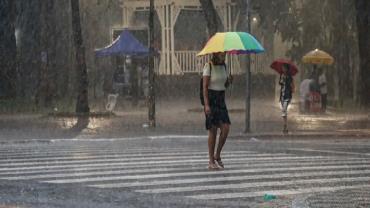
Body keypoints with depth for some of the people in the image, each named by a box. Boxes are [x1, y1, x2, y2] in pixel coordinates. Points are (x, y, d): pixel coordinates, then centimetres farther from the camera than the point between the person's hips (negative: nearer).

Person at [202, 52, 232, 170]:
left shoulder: (223, 66, 10)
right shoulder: (208, 66, -9)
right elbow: (205, 87, -13)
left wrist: (229, 81, -4)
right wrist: (206, 104, -20)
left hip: (221, 99, 6)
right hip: (211, 99, -6)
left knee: (226, 128, -6)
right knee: (213, 130, -5)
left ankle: (217, 156, 10)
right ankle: (211, 162, 3)